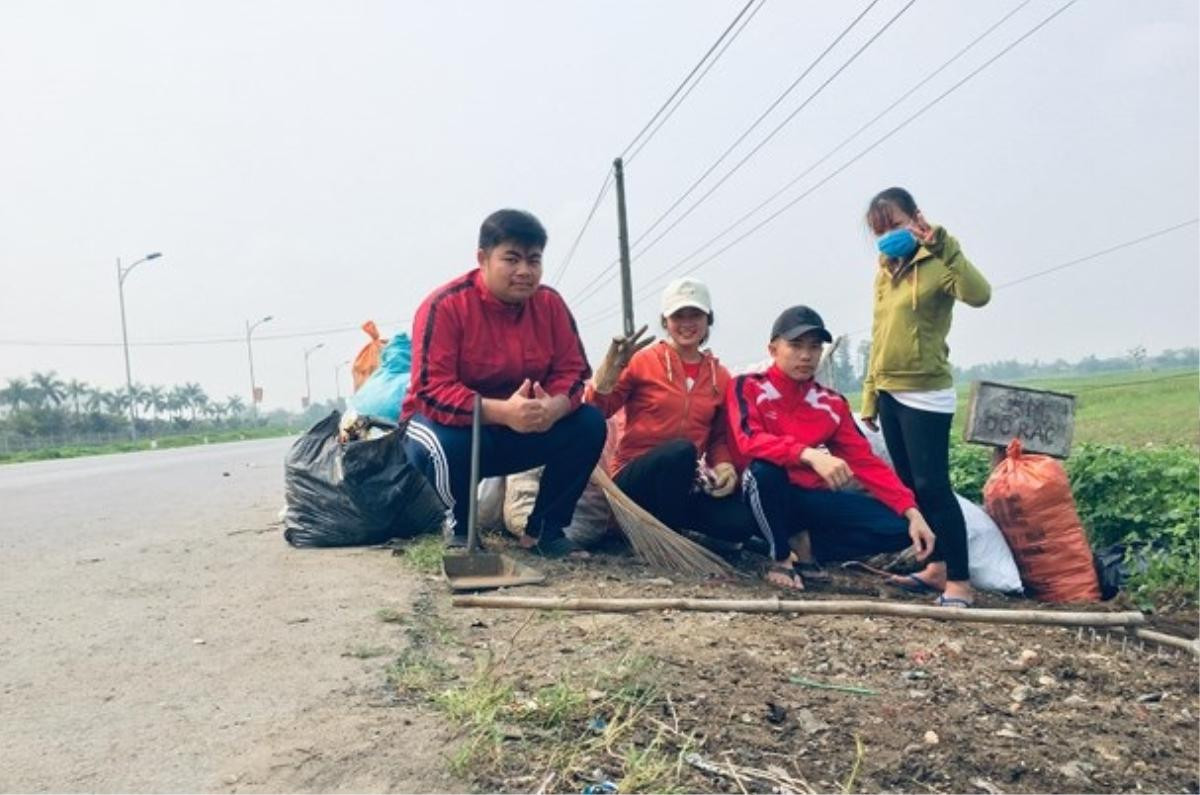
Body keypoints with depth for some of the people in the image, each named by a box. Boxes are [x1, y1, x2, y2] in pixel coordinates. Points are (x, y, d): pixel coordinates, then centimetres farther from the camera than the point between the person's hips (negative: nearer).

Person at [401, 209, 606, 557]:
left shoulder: (550, 304, -7)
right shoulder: (446, 305, -22)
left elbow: (572, 372, -8)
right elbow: (431, 391, -29)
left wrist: (553, 408, -33)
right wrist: (502, 411, -42)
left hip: (521, 430, 5)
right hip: (453, 423, -4)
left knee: (589, 424, -16)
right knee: (450, 443, -38)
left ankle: (546, 526, 2)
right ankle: (460, 523, -4)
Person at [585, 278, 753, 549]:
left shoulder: (720, 376, 9)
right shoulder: (643, 360, -5)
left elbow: (719, 436, 14)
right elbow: (596, 411, -11)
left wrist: (724, 466, -7)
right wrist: (612, 366, -27)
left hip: (683, 483, 5)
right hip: (634, 478, -4)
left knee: (740, 522, -22)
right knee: (682, 449, -36)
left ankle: (665, 520, 6)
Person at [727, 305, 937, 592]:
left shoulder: (832, 403, 6)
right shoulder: (748, 387, -6)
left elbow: (866, 461, 1)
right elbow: (749, 442, -24)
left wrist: (911, 511, -12)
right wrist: (810, 455, -40)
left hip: (812, 498, 4)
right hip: (766, 498, -3)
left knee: (899, 527, -13)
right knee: (764, 468, -38)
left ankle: (804, 545, 3)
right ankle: (780, 557, -11)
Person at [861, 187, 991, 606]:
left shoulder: (935, 266, -9)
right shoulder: (885, 273, 15)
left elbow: (979, 294, -30)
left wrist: (944, 247, -31)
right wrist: (870, 396, 17)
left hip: (926, 395, -8)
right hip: (890, 393, 8)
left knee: (933, 485, -10)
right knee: (909, 486, 11)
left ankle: (960, 581, -4)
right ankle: (936, 567, 20)